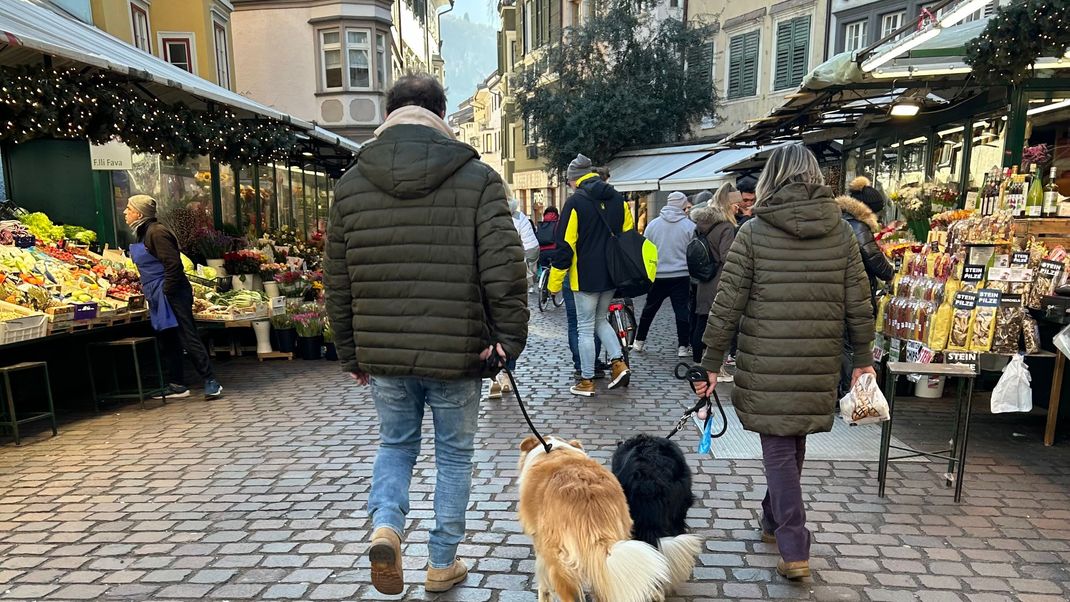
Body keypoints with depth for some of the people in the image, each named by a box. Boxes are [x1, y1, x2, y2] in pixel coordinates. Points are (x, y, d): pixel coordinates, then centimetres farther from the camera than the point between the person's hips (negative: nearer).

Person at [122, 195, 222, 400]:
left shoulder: (156, 232, -14)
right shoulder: (143, 233, 17)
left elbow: (173, 264, -21)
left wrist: (166, 291, -20)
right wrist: (147, 288, 17)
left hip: (172, 295, -10)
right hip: (159, 298, 10)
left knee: (188, 338, -10)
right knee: (168, 341, 13)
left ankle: (211, 383, -8)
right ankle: (177, 385, 20)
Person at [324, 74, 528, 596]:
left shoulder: (350, 185, 3)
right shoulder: (478, 179, -6)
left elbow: (338, 284, 6)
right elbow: (505, 269, -14)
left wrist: (350, 354, 15)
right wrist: (509, 337, -3)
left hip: (382, 354, 3)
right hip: (457, 354, -2)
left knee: (395, 444, 24)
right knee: (454, 455, 16)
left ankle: (385, 524, 3)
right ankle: (442, 563, 27)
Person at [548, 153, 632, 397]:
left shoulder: (575, 202, -11)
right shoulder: (618, 200, 7)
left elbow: (565, 245, -13)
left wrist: (555, 283, -7)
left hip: (586, 277, -6)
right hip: (612, 276, 6)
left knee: (586, 328, 4)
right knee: (600, 320, 22)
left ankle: (587, 381, 10)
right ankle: (619, 363, 10)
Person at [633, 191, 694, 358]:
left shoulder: (653, 224, 2)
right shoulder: (690, 226, -5)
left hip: (657, 276, 3)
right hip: (681, 276, -2)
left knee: (649, 309, 16)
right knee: (682, 311, 5)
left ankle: (639, 342, 24)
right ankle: (683, 346, 6)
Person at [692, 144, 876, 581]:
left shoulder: (754, 231, -6)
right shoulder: (841, 231, 2)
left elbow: (728, 304, -8)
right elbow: (858, 302, 3)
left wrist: (712, 363, -2)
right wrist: (863, 357, 14)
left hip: (766, 362, -3)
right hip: (820, 363, 4)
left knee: (778, 448, 7)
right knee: (793, 443, 20)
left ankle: (794, 549, 7)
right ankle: (774, 521, 39)